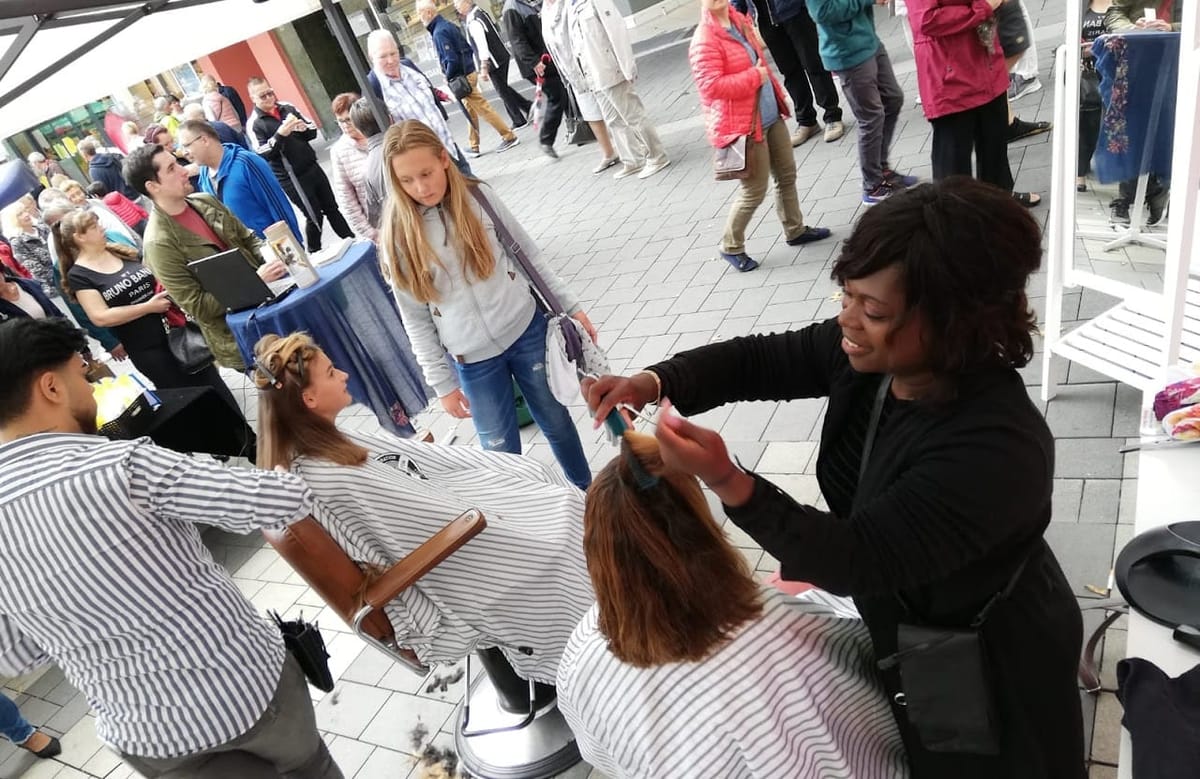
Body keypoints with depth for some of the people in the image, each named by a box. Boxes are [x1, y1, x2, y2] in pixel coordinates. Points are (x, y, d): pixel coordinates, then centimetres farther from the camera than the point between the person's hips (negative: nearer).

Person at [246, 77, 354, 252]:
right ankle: (315, 254, 18)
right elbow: (263, 154, -19)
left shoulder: (287, 108, 5)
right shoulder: (255, 123, -9)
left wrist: (304, 128, -12)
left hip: (312, 167, 5)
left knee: (332, 208, 13)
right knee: (314, 216, 1)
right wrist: (280, 134, -29)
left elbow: (313, 132, 10)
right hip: (291, 178, -5)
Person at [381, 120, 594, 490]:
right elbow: (415, 318, -3)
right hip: (473, 360, -1)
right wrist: (441, 383, -3)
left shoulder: (479, 196, -6)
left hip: (527, 331, 1)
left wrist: (570, 306, 4)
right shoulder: (399, 234, -8)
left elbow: (528, 254, 4)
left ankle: (587, 494, 41)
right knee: (501, 452, 5)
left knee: (556, 421, 18)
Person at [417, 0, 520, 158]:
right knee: (470, 110, 14)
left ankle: (509, 136, 1)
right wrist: (468, 66, 16)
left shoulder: (439, 32, -18)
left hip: (461, 77, -10)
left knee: (483, 108, -4)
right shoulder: (448, 25, 11)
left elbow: (452, 59, -24)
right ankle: (473, 146, 22)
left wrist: (449, 78, -11)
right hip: (468, 72, 10)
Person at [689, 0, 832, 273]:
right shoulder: (704, 41, -20)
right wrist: (755, 76, -21)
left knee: (787, 174, 18)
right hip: (743, 126, -9)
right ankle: (731, 247, 18)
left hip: (770, 115, 9)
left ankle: (795, 230, 36)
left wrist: (775, 91, 16)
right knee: (754, 191, 0)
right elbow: (710, 86, -29)